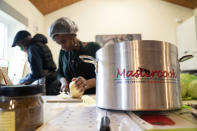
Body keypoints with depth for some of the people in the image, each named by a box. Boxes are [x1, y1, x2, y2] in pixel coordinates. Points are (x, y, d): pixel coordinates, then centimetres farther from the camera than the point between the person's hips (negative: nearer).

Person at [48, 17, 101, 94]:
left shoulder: (93, 48, -3)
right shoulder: (63, 52, 11)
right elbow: (59, 73, 21)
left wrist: (87, 83, -27)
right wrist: (64, 81, -1)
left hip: (91, 96, -3)